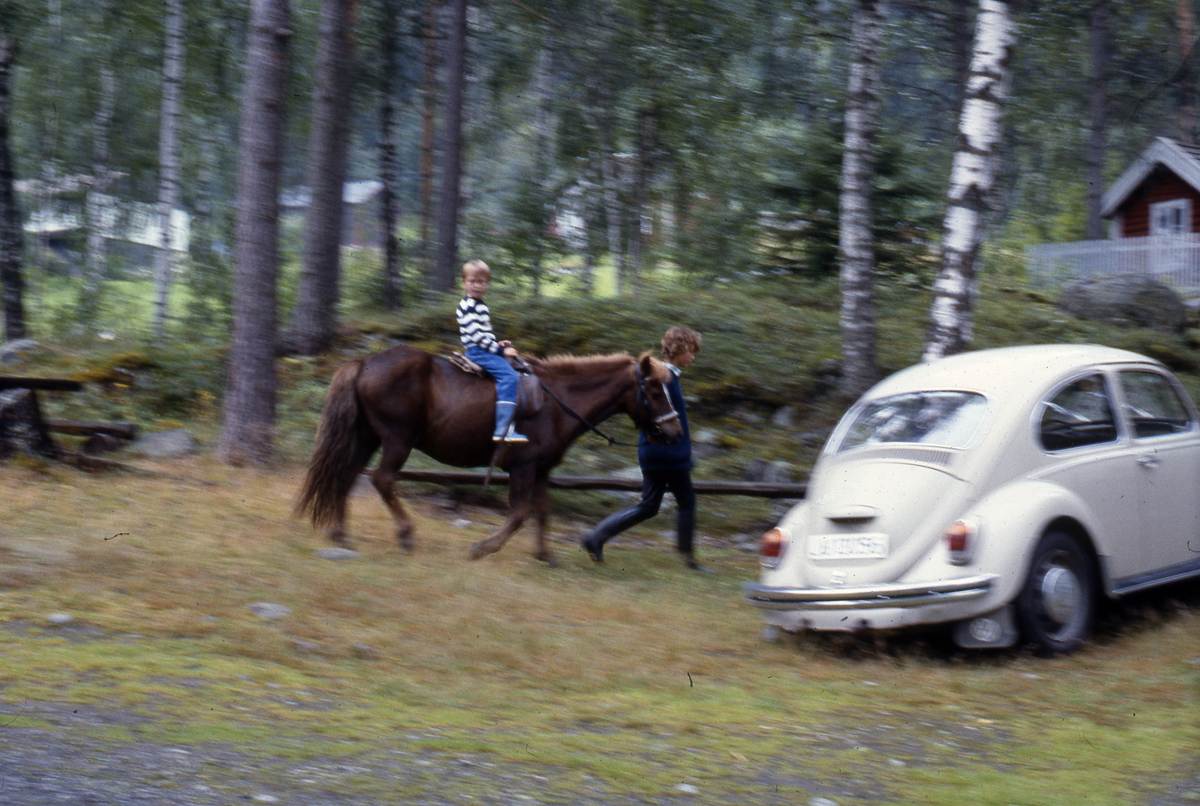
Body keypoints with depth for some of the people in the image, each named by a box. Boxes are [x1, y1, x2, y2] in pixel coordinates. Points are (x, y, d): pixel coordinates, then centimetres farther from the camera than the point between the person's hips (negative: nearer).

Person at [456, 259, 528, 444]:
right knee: (508, 376, -24)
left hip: (485, 350, 11)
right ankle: (503, 430, -33)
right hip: (476, 352, -11)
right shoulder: (467, 307, -14)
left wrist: (497, 344, 11)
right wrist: (500, 351, -18)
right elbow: (477, 335, -20)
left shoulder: (481, 305, 18)